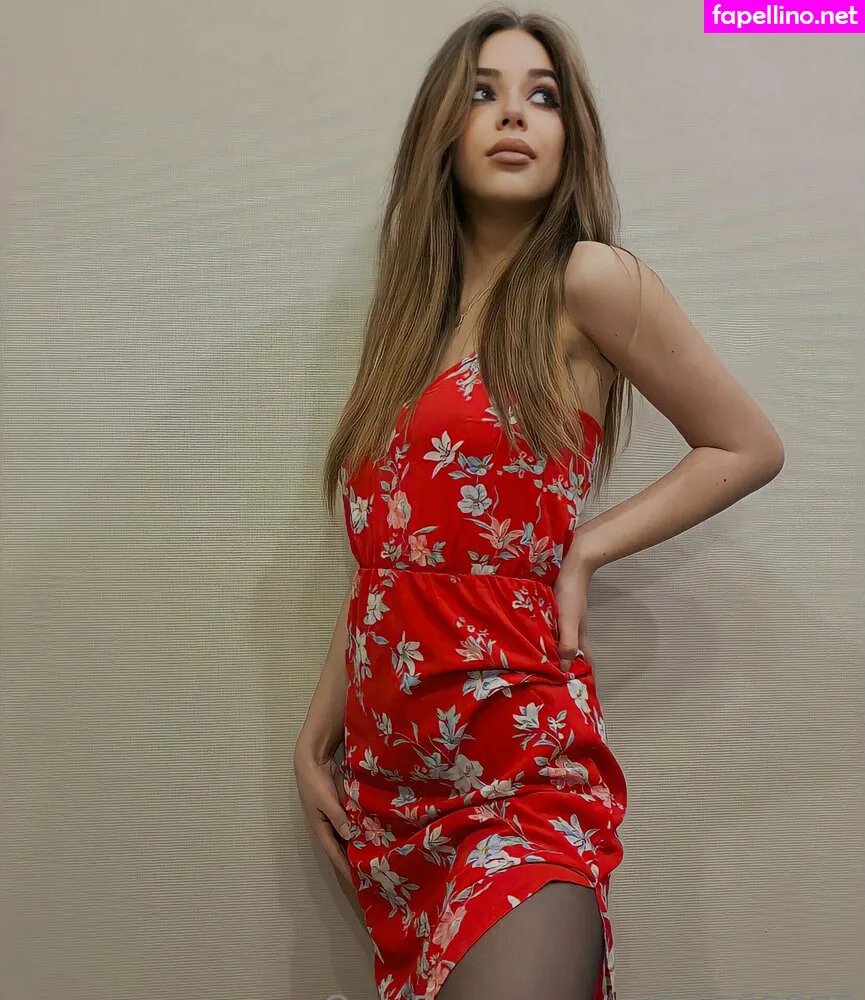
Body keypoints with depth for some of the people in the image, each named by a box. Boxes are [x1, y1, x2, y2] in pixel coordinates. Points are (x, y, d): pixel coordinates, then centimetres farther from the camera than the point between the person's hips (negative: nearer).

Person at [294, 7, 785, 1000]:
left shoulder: (589, 280, -7)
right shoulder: (414, 309, 9)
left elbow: (748, 446, 0)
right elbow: (380, 555, 11)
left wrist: (581, 549, -8)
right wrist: (315, 738, 9)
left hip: (522, 778, -6)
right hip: (388, 778, 6)